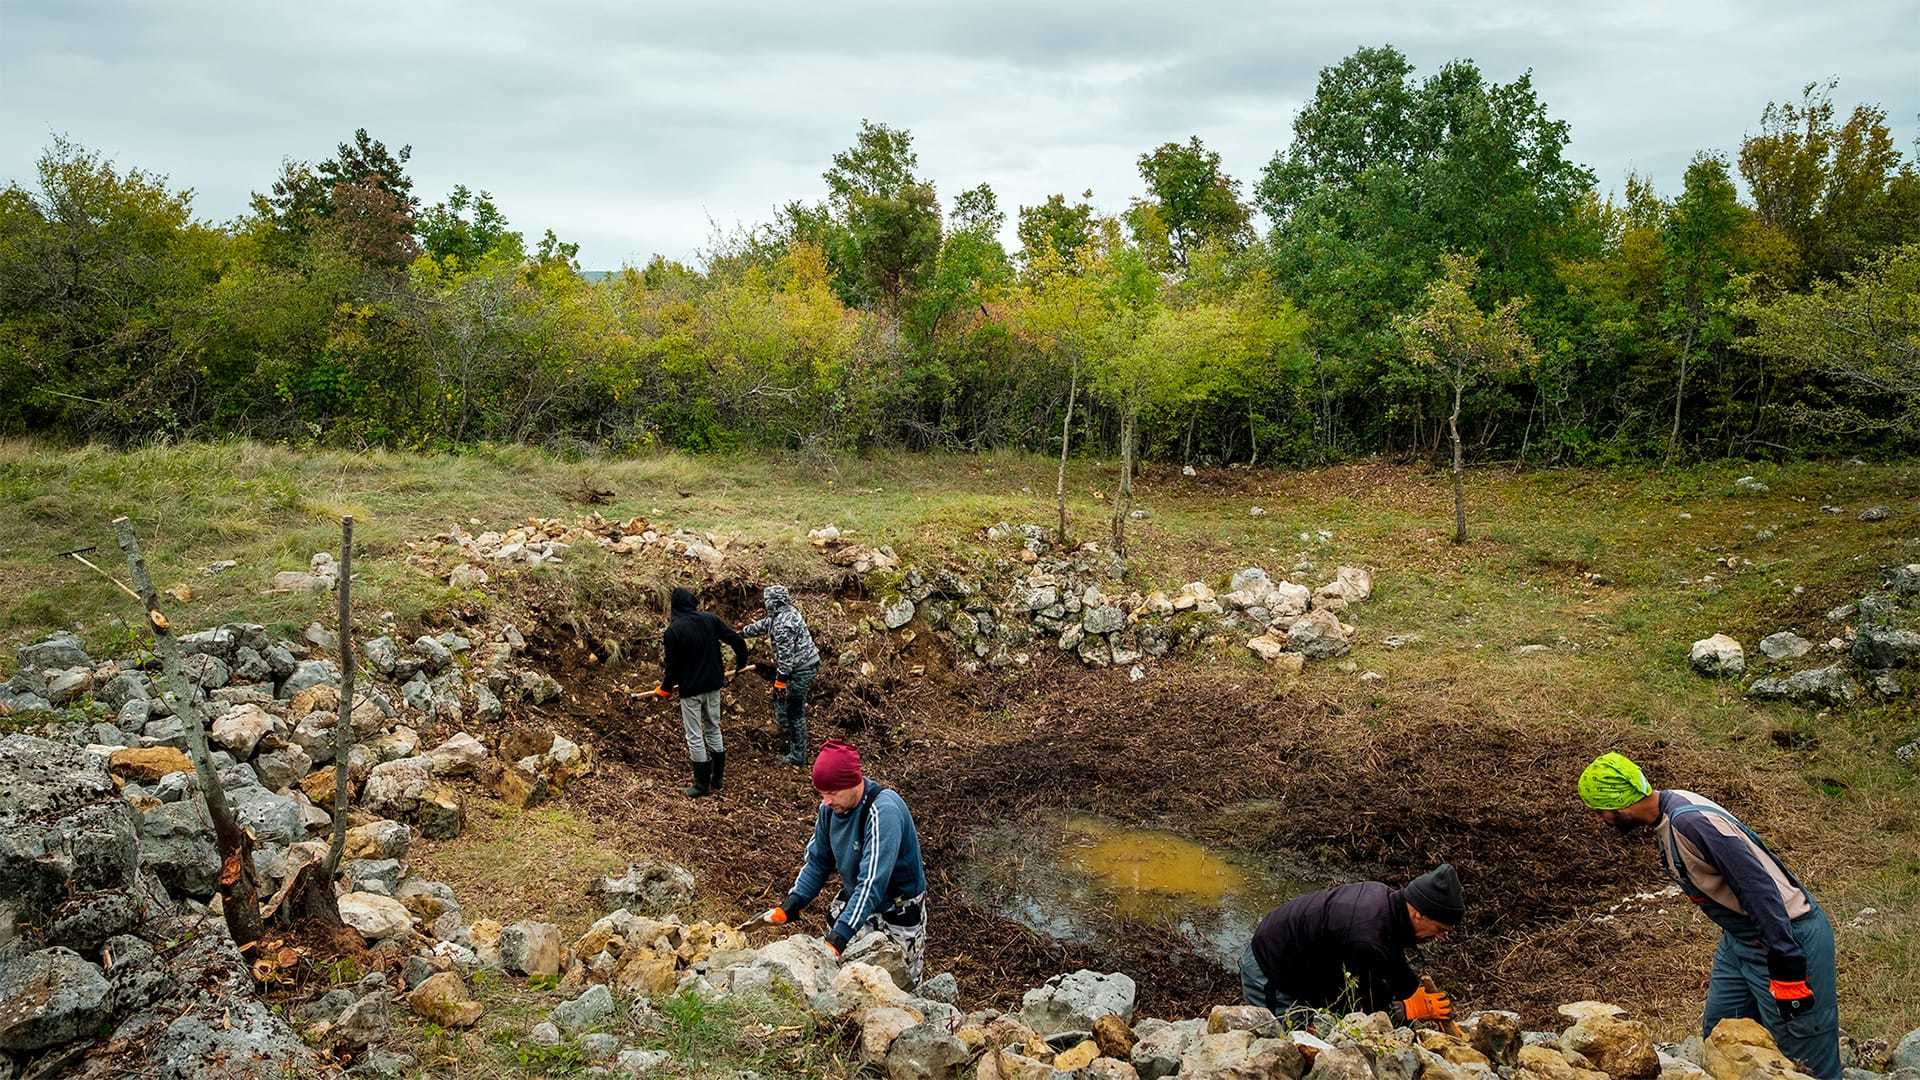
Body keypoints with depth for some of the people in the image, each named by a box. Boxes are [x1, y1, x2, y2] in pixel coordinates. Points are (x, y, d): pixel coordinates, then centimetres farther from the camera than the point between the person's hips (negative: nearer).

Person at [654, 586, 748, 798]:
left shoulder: (672, 631, -15)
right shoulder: (710, 620, -4)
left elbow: (672, 664, -10)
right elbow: (737, 640, -1)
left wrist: (665, 688, 7)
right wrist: (741, 662, 18)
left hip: (690, 689, -5)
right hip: (713, 685, 5)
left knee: (694, 737, 5)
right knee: (713, 730, 18)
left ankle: (702, 784, 11)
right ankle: (717, 779, 25)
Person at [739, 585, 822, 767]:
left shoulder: (782, 623, -23)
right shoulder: (787, 612, 9)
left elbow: (785, 654, -25)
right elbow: (764, 625, 26)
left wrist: (781, 678, -21)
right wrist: (743, 632, 37)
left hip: (800, 669, -10)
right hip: (808, 664, 10)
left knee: (795, 712, -1)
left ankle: (798, 756, 8)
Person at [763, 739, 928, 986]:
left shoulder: (883, 812, -32)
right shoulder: (831, 806, -9)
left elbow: (872, 883, -36)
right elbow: (817, 860, 3)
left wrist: (838, 938, -40)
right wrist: (788, 907, -9)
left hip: (897, 908, -6)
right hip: (854, 899, 6)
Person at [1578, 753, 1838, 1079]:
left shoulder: (1691, 821, -28)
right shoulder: (1666, 821, 3)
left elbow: (1760, 888, -28)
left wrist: (1786, 970, -26)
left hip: (1788, 937, -10)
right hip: (1741, 938, 10)